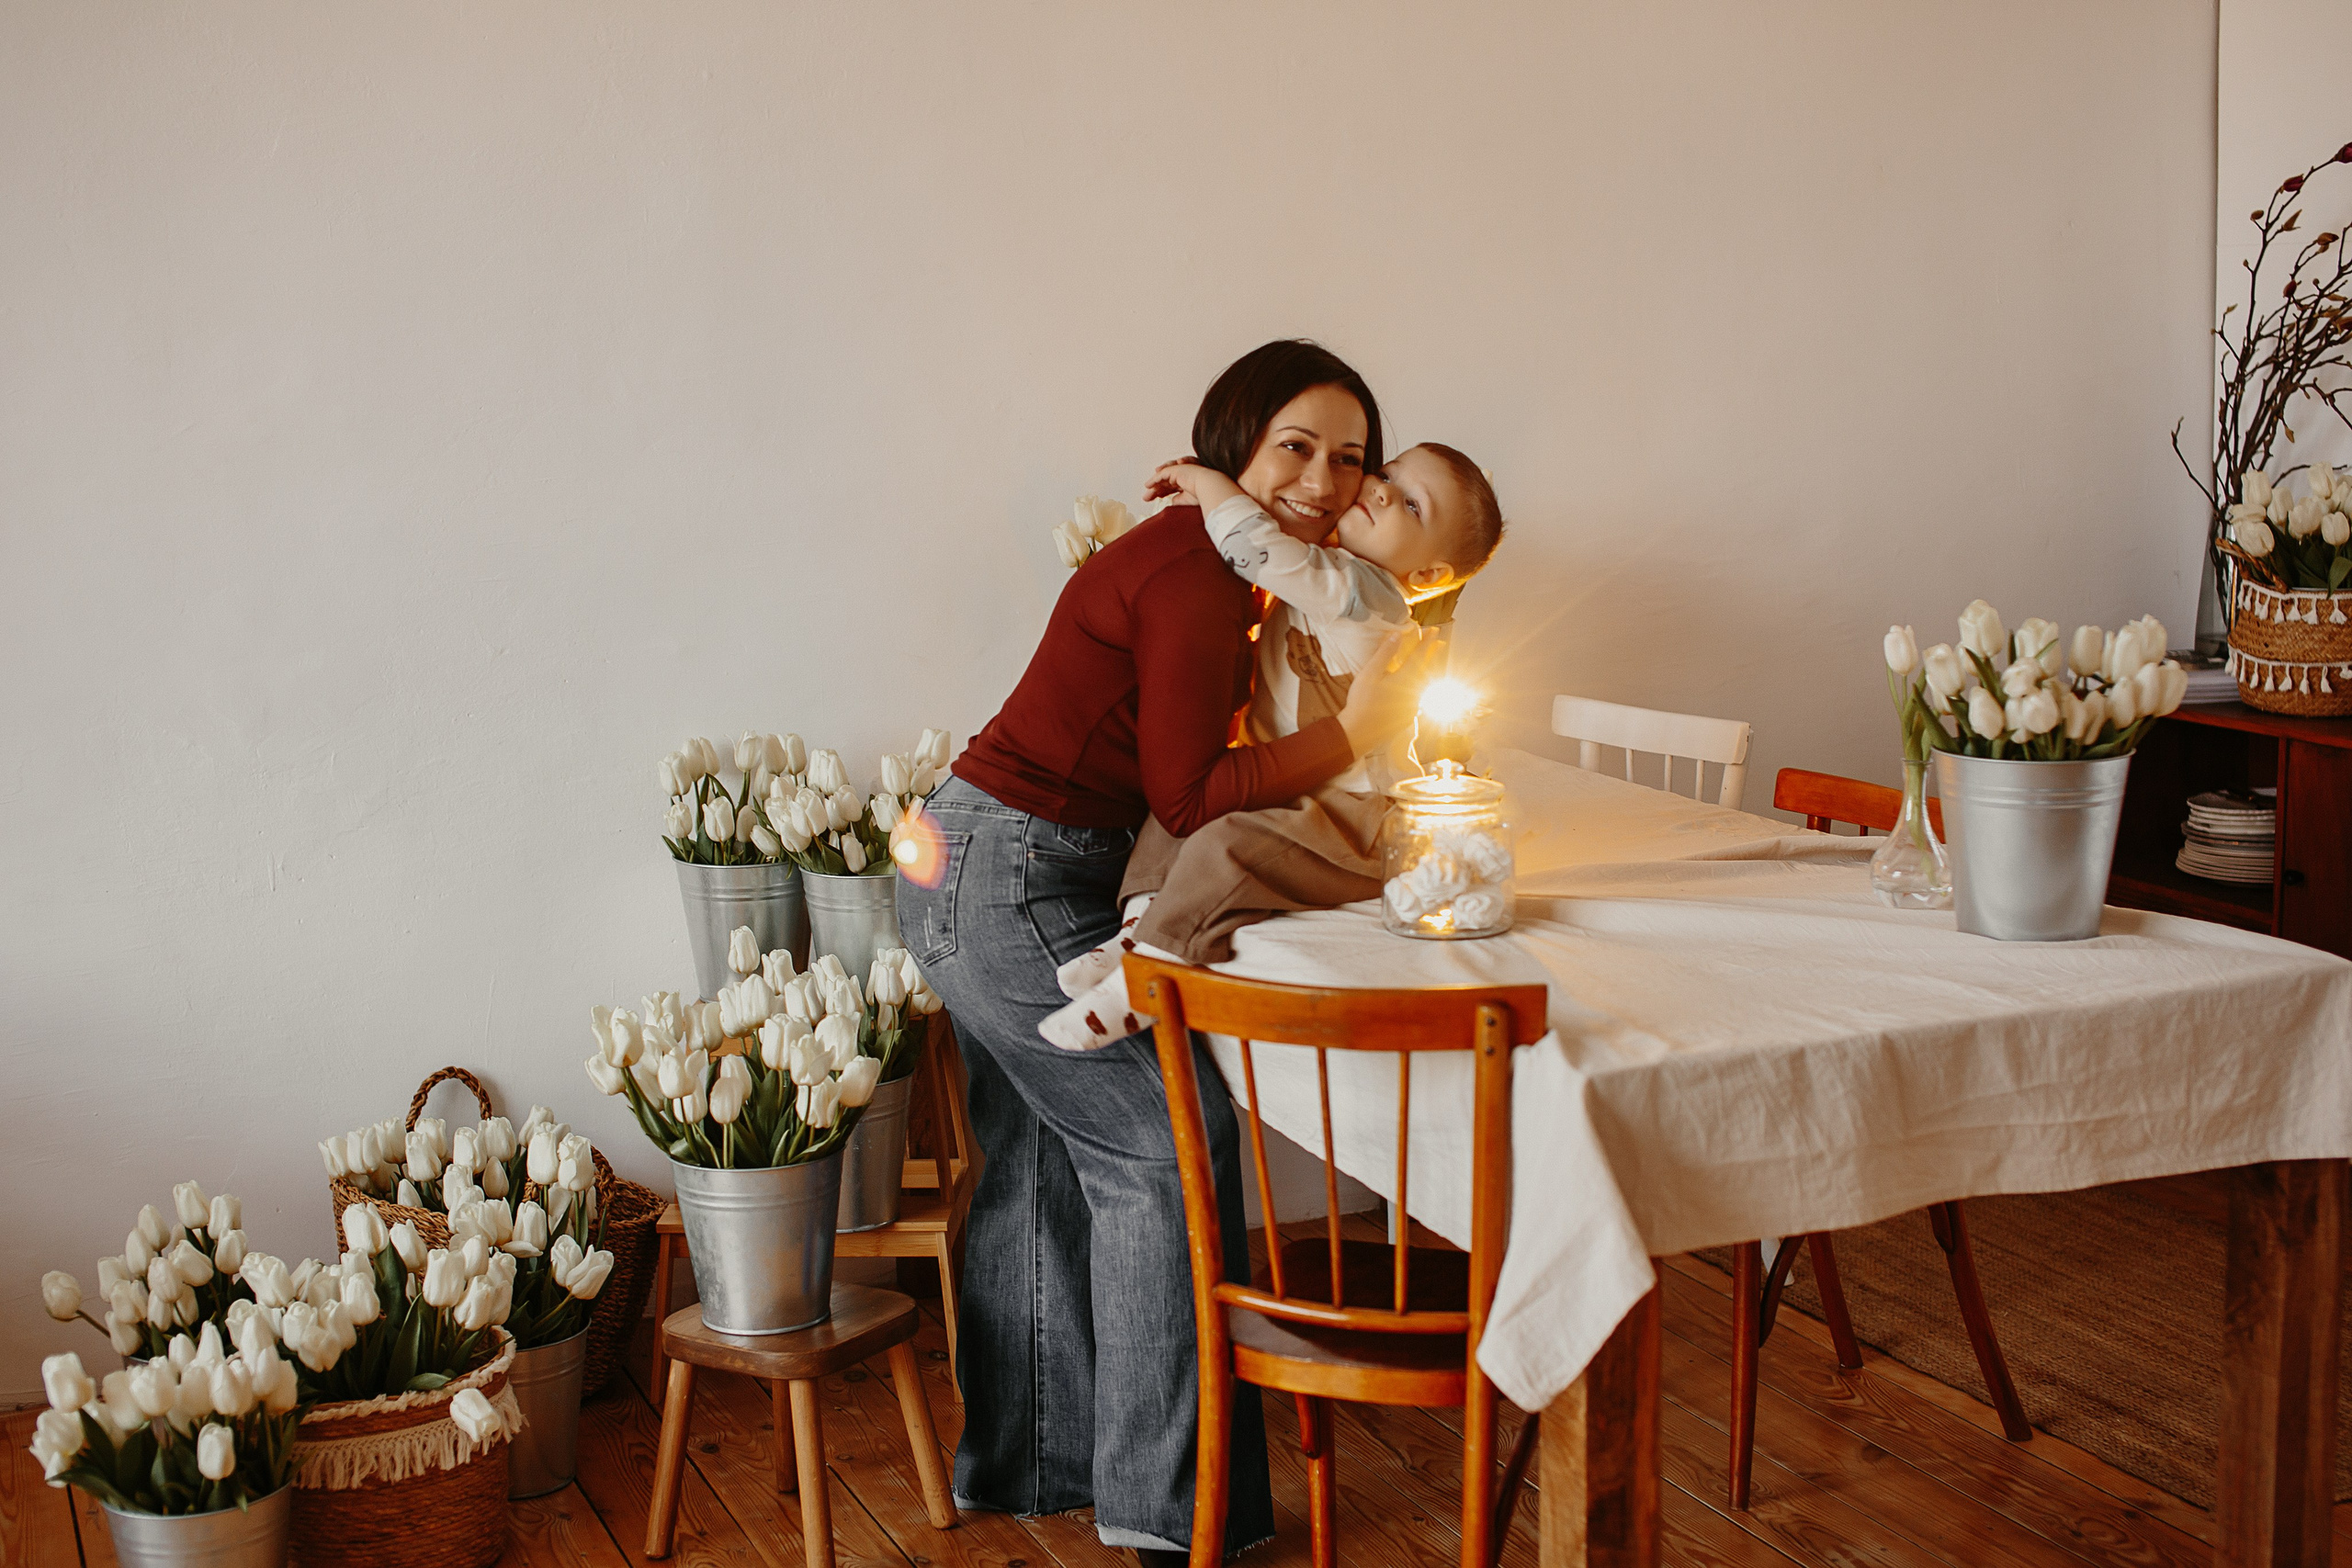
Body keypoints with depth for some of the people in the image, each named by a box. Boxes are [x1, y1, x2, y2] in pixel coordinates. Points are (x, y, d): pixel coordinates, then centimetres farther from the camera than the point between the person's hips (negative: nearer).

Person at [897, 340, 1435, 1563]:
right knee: (1165, 1141, -3)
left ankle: (1022, 1459, 34)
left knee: (1045, 1156, 19)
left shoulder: (1204, 558, 11)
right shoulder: (1201, 580, -19)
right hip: (1012, 880, -10)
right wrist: (1355, 732, -14)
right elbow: (1190, 798, -19)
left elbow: (1180, 765, 11)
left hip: (972, 866, 10)